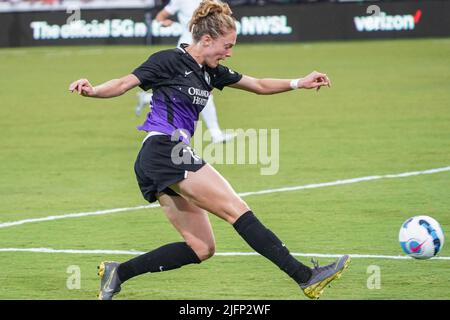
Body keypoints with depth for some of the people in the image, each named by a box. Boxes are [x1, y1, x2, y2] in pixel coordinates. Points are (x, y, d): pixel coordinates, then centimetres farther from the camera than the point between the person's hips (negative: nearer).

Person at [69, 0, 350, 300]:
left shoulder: (210, 72, 17)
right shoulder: (169, 61, -6)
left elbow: (259, 85, 25)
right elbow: (124, 84, -11)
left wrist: (298, 83, 15)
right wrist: (92, 90, -30)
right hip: (165, 149, -10)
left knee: (201, 247, 6)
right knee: (237, 210, -11)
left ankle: (117, 273, 4)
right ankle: (306, 277, -12)